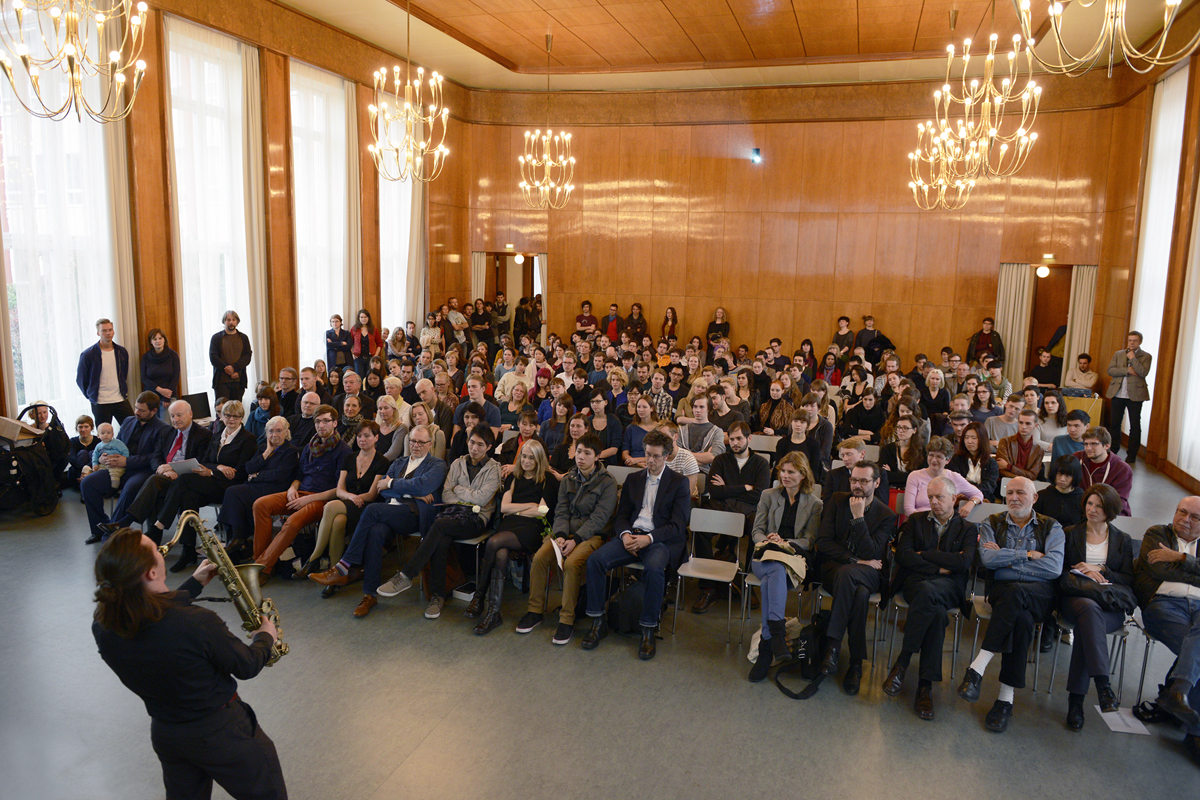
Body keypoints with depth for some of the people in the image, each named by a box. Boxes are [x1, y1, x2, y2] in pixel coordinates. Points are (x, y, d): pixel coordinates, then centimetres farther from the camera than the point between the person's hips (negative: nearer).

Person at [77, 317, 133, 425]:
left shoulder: (122, 352, 7)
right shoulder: (88, 355, -5)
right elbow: (80, 380, 3)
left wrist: (123, 391, 14)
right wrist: (92, 396, 4)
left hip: (121, 400, 3)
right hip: (100, 404, -3)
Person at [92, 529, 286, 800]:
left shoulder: (102, 627, -17)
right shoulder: (195, 624, -36)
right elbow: (247, 666, -17)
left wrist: (195, 584, 15)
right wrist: (266, 637, 3)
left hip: (164, 735, 6)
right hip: (220, 734, -6)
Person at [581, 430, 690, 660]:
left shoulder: (679, 483, 3)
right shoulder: (633, 479, 17)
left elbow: (678, 526, -5)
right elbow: (621, 516, 15)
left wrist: (648, 538, -19)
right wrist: (625, 534, -8)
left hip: (662, 540, -4)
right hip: (632, 535, 4)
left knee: (654, 568, -37)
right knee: (595, 559, -21)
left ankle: (649, 631, -20)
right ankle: (598, 622, -8)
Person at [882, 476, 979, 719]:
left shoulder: (968, 528, 16)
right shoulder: (916, 521, 19)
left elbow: (964, 562, -4)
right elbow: (902, 555, 4)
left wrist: (924, 554, -2)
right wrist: (938, 567, -4)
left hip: (948, 585, -1)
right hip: (915, 581, 1)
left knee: (927, 591, -39)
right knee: (937, 612, -36)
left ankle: (902, 661, -35)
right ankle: (925, 685, -32)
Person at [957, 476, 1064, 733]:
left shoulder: (1051, 527, 13)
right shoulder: (992, 524, 16)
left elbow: (1054, 567, -5)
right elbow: (987, 559, -4)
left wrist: (1006, 560, -4)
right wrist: (1028, 554, -3)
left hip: (1040, 594, -1)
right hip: (1002, 592, 1)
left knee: (1014, 593, -38)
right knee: (1022, 619, -36)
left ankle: (978, 668, -38)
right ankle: (1006, 699, -35)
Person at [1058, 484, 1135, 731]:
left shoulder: (1123, 540, 19)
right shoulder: (1070, 535, 17)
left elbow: (1128, 581, 9)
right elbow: (1060, 573, 8)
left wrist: (1101, 570, -6)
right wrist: (1086, 576, -9)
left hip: (1110, 605, 0)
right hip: (1075, 597, 0)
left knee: (1086, 625, -36)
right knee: (1089, 609, -40)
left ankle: (1076, 698, -38)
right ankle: (1102, 684, -49)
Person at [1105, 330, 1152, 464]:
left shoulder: (1146, 356, 2)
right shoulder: (1118, 354, 11)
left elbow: (1143, 372, -13)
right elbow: (1110, 370, 0)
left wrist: (1132, 358, -12)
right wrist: (1127, 370, -13)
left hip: (1135, 395, -3)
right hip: (1118, 394, 3)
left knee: (1135, 426, 3)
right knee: (1114, 424, 7)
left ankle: (1132, 454, 11)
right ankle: (1113, 451, 18)